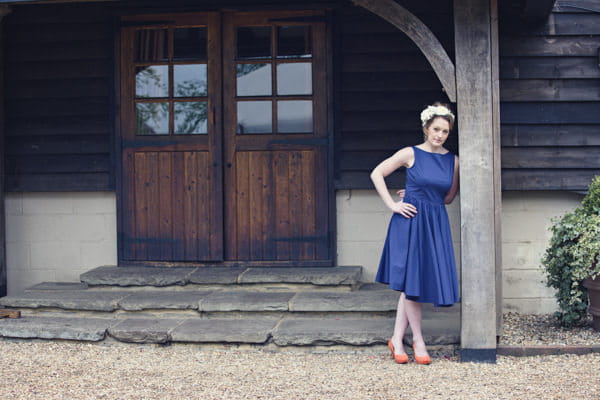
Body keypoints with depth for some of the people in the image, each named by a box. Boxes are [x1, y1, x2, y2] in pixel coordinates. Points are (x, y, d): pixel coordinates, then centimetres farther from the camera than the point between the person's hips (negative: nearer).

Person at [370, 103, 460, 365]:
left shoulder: (453, 161, 7)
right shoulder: (410, 154, -2)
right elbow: (376, 174, 0)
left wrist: (426, 199, 7)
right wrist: (392, 205, -5)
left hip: (436, 224, 3)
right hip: (410, 223, -3)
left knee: (412, 285, 4)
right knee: (411, 281, -2)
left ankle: (397, 340, 13)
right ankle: (418, 340, 10)